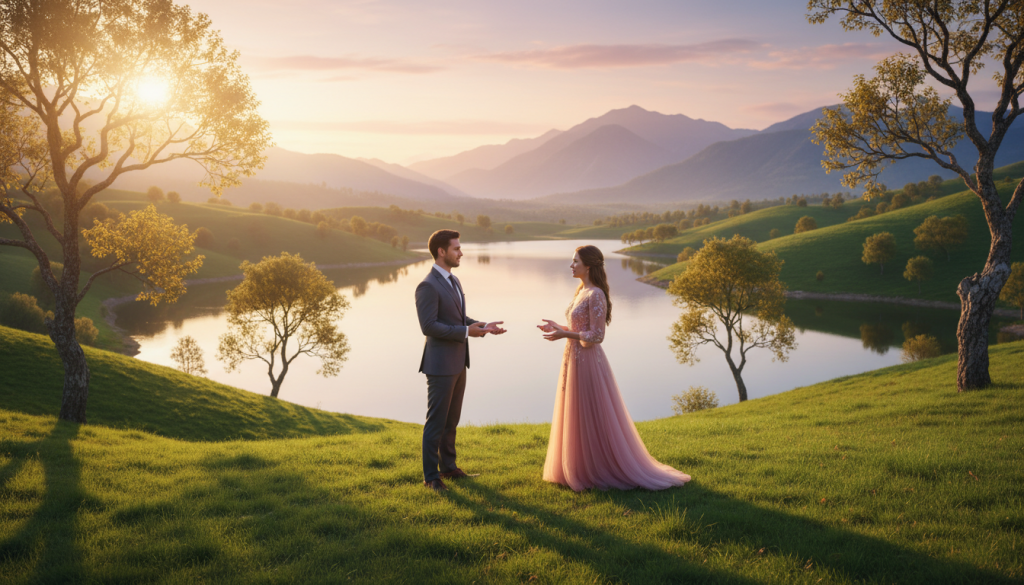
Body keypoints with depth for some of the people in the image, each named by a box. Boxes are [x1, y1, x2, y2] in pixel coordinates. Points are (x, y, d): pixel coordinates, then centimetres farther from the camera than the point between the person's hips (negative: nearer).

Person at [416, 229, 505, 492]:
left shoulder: (453, 281, 12)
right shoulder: (427, 286, -17)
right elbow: (429, 326, -23)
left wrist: (484, 326, 3)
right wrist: (466, 332, -22)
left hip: (458, 362, 9)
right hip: (440, 364, -9)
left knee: (452, 419, 18)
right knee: (436, 421, 0)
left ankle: (448, 465, 30)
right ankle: (430, 475, 11)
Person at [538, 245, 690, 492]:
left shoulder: (596, 295, -16)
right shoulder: (582, 291, 13)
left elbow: (596, 335, -19)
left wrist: (564, 334, -22)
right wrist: (557, 327, 12)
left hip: (587, 363, -10)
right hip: (574, 361, 10)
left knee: (592, 419, -1)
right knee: (575, 417, 14)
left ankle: (602, 472, 10)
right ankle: (581, 469, 25)